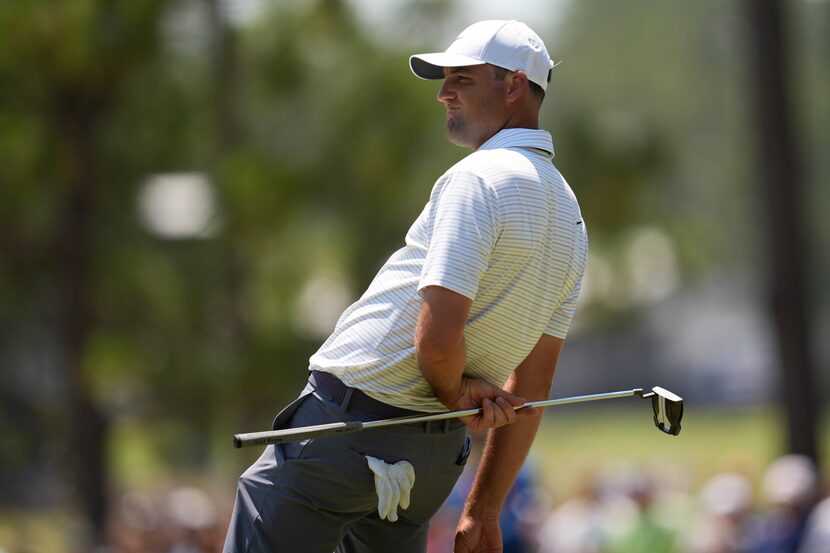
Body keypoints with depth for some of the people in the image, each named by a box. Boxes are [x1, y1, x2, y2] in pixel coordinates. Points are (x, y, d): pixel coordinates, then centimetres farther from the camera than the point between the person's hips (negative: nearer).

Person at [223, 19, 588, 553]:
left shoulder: (479, 179, -14)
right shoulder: (568, 216, 14)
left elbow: (436, 336, -25)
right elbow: (532, 387, 17)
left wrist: (455, 395, -3)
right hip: (438, 452, 9)